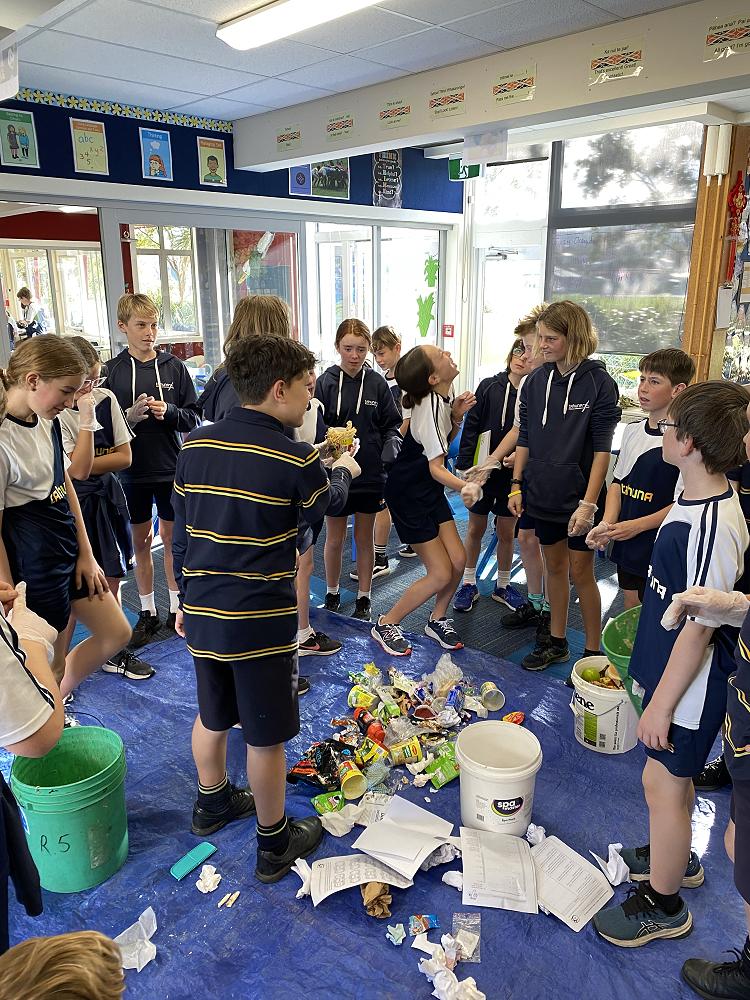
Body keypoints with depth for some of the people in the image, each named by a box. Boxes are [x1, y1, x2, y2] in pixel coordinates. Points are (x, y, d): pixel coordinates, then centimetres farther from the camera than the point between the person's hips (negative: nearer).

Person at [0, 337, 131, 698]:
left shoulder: (47, 421, 1)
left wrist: (86, 554, 11)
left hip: (68, 549, 9)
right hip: (33, 565, -8)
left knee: (116, 633, 16)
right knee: (52, 665, 8)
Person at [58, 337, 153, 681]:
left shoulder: (106, 398, -1)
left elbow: (124, 456, 0)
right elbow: (78, 469, -24)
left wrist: (89, 465, -14)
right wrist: (87, 418, -26)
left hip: (108, 497, 5)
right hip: (76, 503, -5)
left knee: (111, 581, 15)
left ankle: (113, 653, 32)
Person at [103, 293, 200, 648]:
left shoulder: (174, 366, -2)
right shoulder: (112, 370, -3)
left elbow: (194, 417, 0)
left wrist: (168, 412, -19)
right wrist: (129, 416, -21)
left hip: (172, 468, 0)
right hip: (133, 470, 0)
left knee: (172, 538, 11)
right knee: (140, 541, 11)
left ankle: (176, 608, 25)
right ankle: (148, 613, 24)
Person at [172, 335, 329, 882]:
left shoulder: (195, 446, 0)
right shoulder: (296, 460, -18)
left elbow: (181, 533, 7)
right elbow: (323, 511, 2)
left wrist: (187, 599, 18)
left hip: (202, 611, 6)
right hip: (262, 620, -6)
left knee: (213, 715, 25)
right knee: (266, 735, 11)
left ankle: (212, 803, 49)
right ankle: (275, 845, 30)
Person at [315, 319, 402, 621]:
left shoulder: (377, 383, -1)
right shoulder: (325, 383, -6)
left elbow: (391, 423, 6)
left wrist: (392, 441, -14)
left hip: (370, 472, 1)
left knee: (365, 537, 13)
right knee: (334, 538, 11)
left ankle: (363, 597, 27)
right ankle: (332, 594, 31)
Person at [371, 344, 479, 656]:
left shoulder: (441, 399, -1)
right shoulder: (429, 408, -27)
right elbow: (436, 467, -30)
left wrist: (456, 415, -6)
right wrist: (463, 486, -49)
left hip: (430, 490, 8)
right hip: (408, 494, -8)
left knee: (458, 560, 2)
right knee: (441, 574, -5)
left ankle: (437, 620, 25)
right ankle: (386, 625, 12)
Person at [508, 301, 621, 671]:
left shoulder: (599, 383, -12)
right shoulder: (536, 381, 2)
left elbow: (602, 449, -13)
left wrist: (588, 503, -18)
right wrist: (516, 485, 4)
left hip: (579, 497, -4)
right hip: (543, 494, 5)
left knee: (580, 572, 3)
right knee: (554, 566, 15)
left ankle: (593, 651, 20)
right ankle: (556, 641, 30)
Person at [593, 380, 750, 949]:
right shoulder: (698, 499, -2)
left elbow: (699, 629, -26)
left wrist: (661, 706, -18)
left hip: (691, 683, -9)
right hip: (672, 665, 9)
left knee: (663, 782, 8)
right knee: (675, 775, 26)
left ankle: (663, 904, 30)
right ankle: (678, 857, 50)